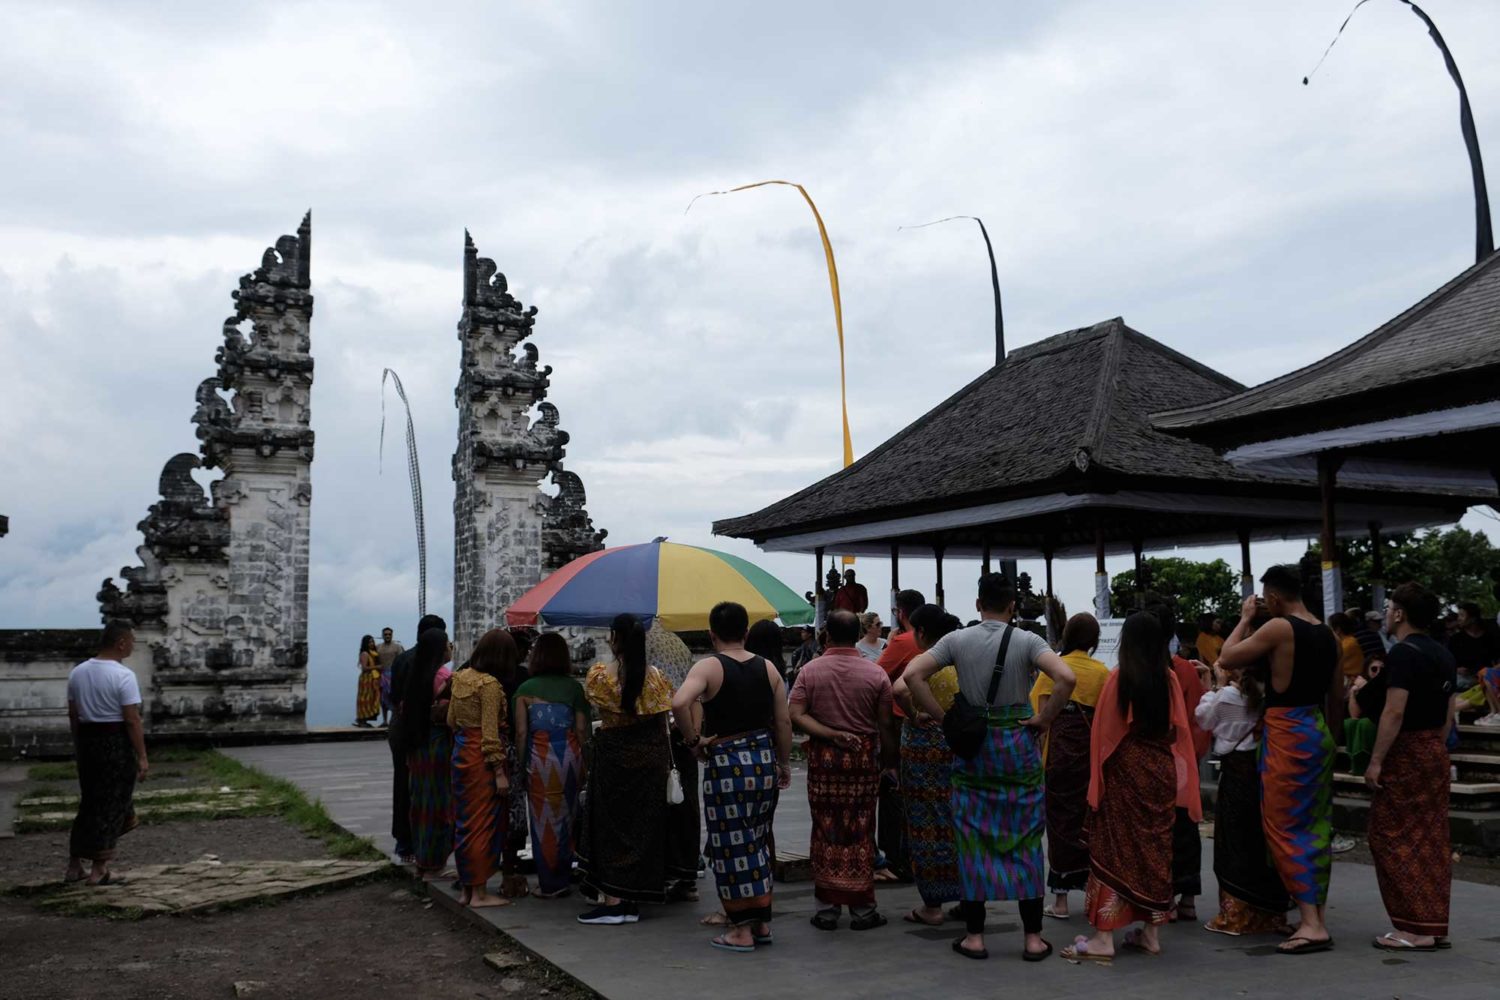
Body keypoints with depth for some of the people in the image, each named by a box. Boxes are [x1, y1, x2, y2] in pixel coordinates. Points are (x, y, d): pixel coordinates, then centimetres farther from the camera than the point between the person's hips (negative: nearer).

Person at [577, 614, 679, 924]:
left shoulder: (600, 676, -11)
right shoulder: (655, 676, -3)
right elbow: (662, 723, 2)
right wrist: (666, 761, 12)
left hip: (614, 755, -3)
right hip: (651, 756, 3)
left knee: (611, 822, 5)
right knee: (643, 823, 10)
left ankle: (612, 900, 2)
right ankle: (633, 901, 16)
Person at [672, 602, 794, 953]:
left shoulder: (709, 667, -9)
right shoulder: (767, 667, 5)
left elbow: (679, 702, -27)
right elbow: (783, 722, 7)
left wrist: (694, 739, -14)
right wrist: (784, 764, 18)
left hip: (727, 763, -5)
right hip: (765, 759, 5)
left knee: (732, 847, 4)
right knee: (758, 843, 17)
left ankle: (741, 929, 10)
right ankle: (762, 922, 24)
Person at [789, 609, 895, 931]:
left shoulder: (810, 671, -2)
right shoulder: (876, 674, -5)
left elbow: (796, 715, -11)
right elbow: (885, 724, -4)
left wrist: (831, 735, -10)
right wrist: (888, 756, 10)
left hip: (822, 757, 1)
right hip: (863, 757, -1)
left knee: (826, 831, 8)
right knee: (860, 833, 6)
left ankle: (827, 907, 12)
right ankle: (861, 909, 11)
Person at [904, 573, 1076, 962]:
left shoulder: (957, 640, -1)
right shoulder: (1027, 641, -6)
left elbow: (912, 674, -10)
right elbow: (1065, 678, -20)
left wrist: (944, 717, -5)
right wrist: (1044, 719, -8)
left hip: (971, 745, 1)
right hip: (1018, 745, -1)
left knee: (972, 839, 8)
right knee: (1024, 839, 7)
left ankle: (974, 936, 12)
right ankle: (1033, 937, 12)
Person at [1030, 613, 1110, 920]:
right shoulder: (1102, 672, 1)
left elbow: (1043, 716, -7)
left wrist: (1042, 754, -2)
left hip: (1061, 748, -1)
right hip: (1094, 749, 1)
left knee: (1060, 818, 5)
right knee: (1091, 817, 12)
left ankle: (1061, 900, 6)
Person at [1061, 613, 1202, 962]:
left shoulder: (1119, 678, -9)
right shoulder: (1170, 679, 1)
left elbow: (1104, 731, -6)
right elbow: (1180, 730, 5)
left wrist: (1097, 776, 3)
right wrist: (1178, 777, 15)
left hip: (1125, 770, -4)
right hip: (1162, 770, 4)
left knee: (1115, 848, -2)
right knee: (1155, 846, 12)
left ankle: (1103, 937, -5)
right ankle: (1151, 932, 19)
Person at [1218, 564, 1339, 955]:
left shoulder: (1279, 627, -15)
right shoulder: (1327, 633, 9)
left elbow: (1227, 659, -12)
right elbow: (1337, 690, 17)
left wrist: (1245, 619, 0)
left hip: (1287, 734, -8)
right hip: (1318, 730, 8)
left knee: (1285, 828, -4)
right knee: (1316, 826, 12)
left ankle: (1311, 924, -9)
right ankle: (1317, 917, 18)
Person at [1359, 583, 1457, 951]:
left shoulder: (1403, 653, -16)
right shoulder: (1444, 655, 12)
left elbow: (1394, 712, -21)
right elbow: (1448, 713, 16)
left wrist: (1375, 761, -18)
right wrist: (1438, 748, 21)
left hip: (1406, 754, -9)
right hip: (1435, 753, 9)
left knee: (1392, 838, -4)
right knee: (1432, 841, 11)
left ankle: (1416, 930, -3)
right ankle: (1435, 925, 15)